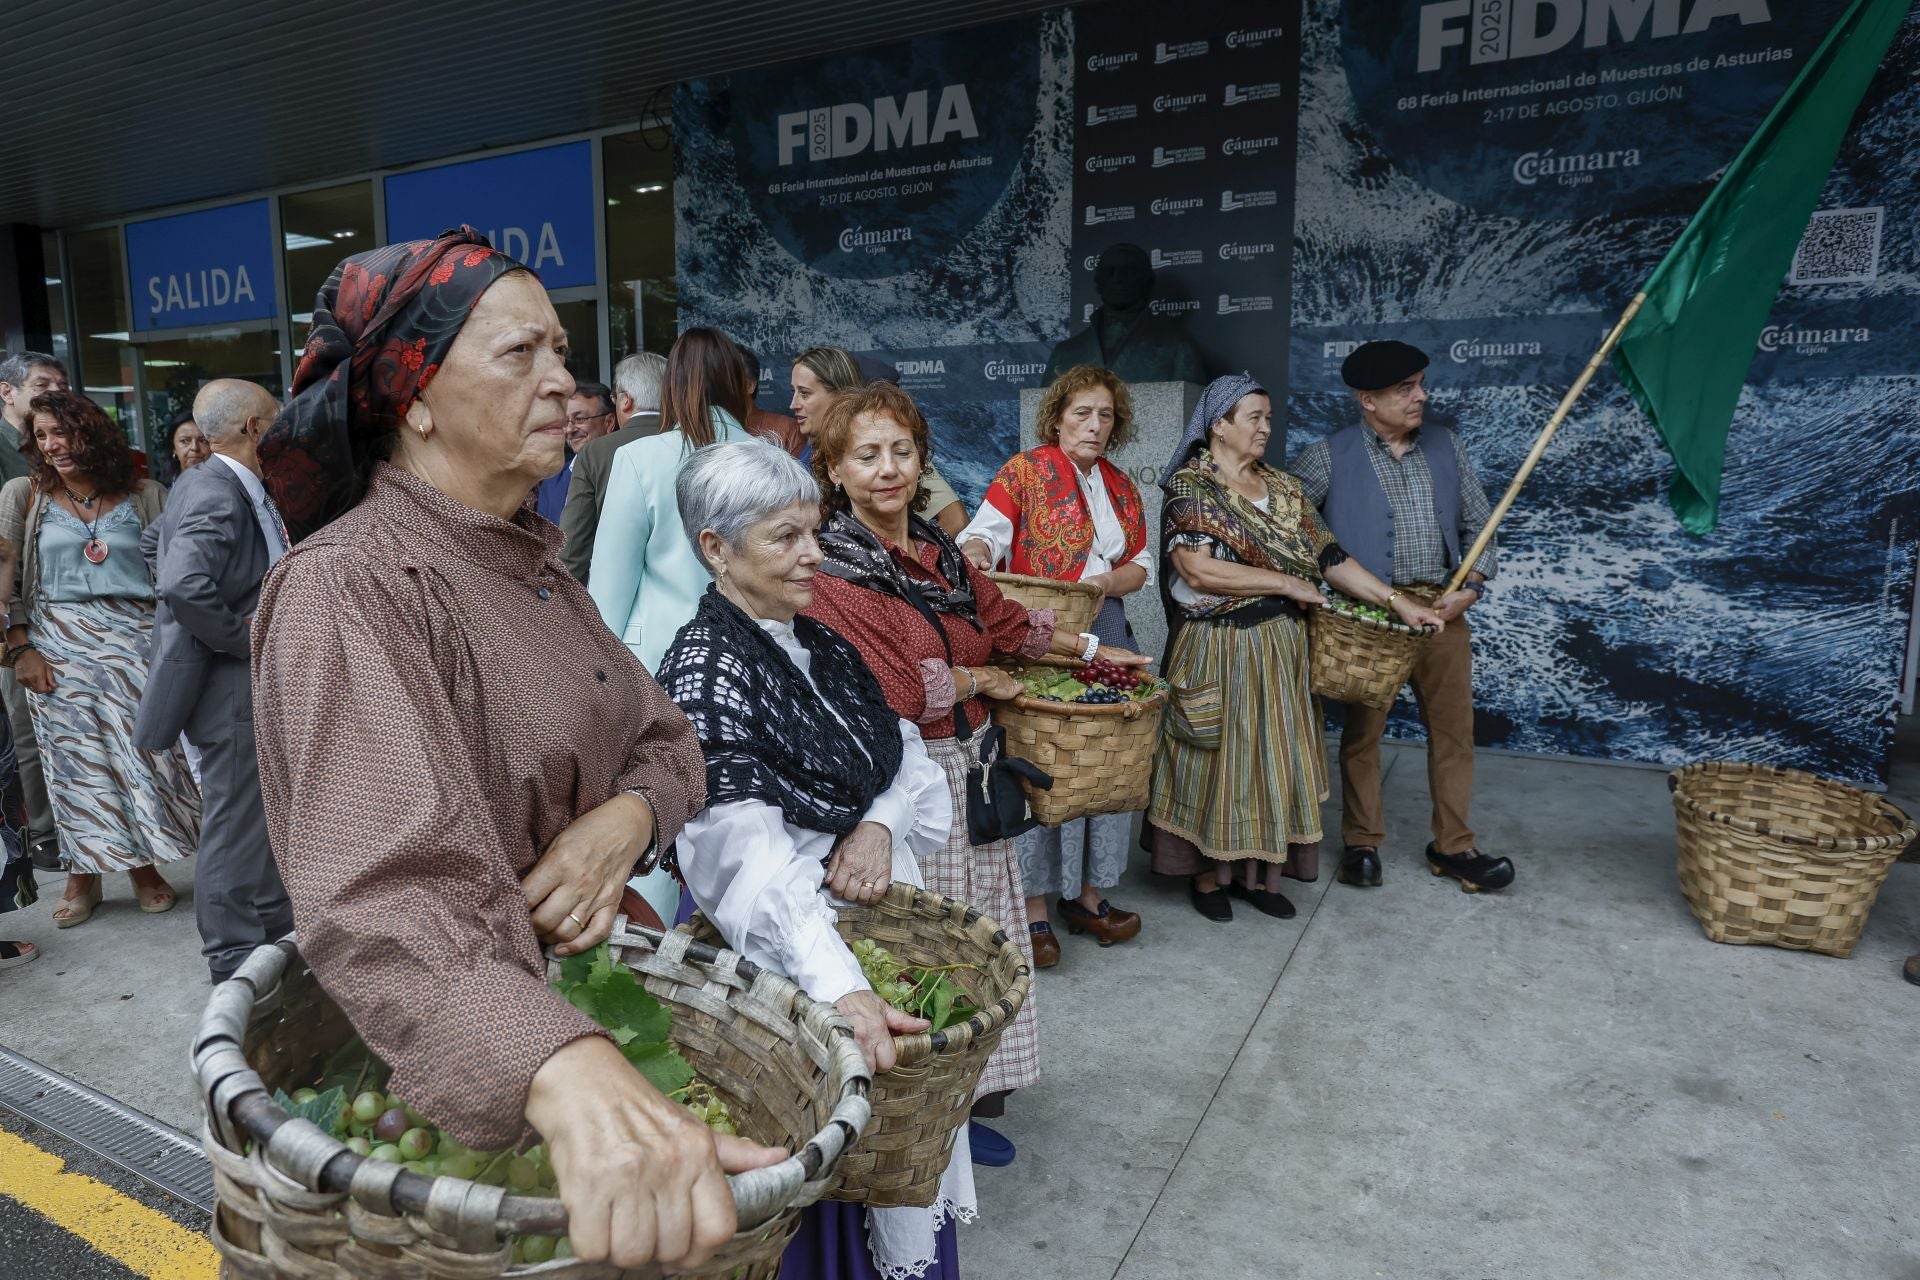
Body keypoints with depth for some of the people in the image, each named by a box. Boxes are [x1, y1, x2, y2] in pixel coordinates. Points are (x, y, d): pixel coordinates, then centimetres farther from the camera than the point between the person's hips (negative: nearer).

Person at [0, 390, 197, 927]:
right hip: (59, 645, 1)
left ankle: (144, 865, 15)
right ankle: (84, 874, 17)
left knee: (142, 750, 0)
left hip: (133, 641, 0)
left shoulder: (144, 496, 4)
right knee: (75, 757, 4)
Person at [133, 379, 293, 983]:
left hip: (253, 685, 10)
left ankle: (276, 927, 36)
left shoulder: (206, 484, 9)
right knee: (236, 824, 1)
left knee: (263, 815, 21)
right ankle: (236, 965, 14)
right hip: (233, 689, -10)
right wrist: (244, 639, -21)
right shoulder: (218, 495, -21)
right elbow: (184, 586, -34)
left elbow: (159, 538, 25)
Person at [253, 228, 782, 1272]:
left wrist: (625, 822, -18)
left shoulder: (530, 559, 4)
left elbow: (664, 739, 6)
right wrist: (568, 1073, -55)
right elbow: (380, 892, -37)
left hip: (576, 986, 8)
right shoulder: (345, 589, -22)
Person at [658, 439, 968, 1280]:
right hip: (789, 962, -7)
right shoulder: (705, 668, -19)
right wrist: (840, 987, -45)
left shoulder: (820, 646, 6)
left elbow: (904, 750, 8)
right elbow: (743, 849, -32)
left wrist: (882, 825, -15)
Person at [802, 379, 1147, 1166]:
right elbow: (893, 688, -22)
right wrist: (981, 679, -7)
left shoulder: (935, 549, 8)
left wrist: (1089, 649, 25)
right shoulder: (832, 573, -16)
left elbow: (999, 615, 20)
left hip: (968, 762, 8)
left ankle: (970, 1096, 34)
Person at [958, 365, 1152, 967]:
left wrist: (1106, 582, -7)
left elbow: (1140, 565, 14)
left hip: (1103, 634, 6)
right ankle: (1033, 906, 3)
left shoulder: (1121, 487, 16)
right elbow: (986, 529, -13)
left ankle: (1086, 894, 19)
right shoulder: (1026, 470, 0)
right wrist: (975, 552, -35)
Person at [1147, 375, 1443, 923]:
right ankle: (1206, 873, 21)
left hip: (1279, 650, 6)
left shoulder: (1283, 489, 9)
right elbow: (1199, 569, -22)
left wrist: (1396, 600, -3)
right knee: (1218, 758, 4)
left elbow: (1329, 557, 6)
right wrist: (1288, 584, -16)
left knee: (1273, 755, 11)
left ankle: (1257, 871, 25)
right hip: (1217, 652, -6)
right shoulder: (1190, 487, -10)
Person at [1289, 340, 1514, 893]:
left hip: (1441, 609, 4)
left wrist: (1471, 585, -1)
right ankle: (1361, 843, 20)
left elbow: (1479, 522, 13)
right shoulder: (1330, 456, -3)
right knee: (1363, 728, 5)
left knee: (1454, 728, 8)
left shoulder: (1445, 445, 9)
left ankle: (1452, 845, 22)